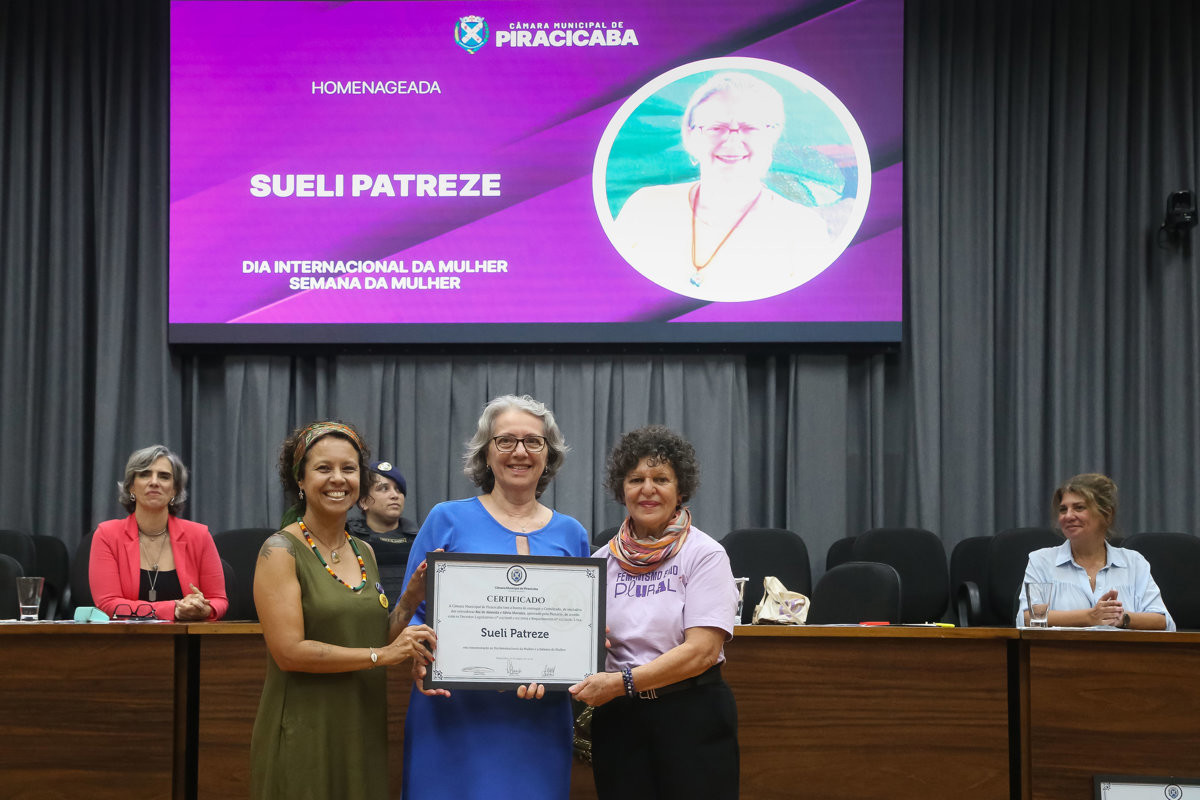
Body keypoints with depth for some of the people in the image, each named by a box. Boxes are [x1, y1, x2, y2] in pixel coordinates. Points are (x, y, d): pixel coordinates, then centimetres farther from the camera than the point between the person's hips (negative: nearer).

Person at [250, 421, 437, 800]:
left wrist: (410, 599, 0)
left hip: (363, 730, 6)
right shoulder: (281, 551, -8)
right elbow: (289, 651, -16)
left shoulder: (364, 552, 12)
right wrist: (381, 654, -15)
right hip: (305, 735, -6)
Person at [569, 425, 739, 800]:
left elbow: (701, 650, -15)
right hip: (617, 717, 4)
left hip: (692, 713, -4)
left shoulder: (705, 555, -6)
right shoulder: (604, 559, 7)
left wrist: (623, 682, -23)